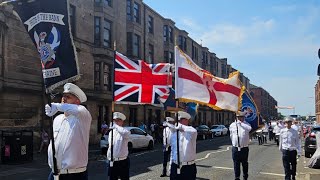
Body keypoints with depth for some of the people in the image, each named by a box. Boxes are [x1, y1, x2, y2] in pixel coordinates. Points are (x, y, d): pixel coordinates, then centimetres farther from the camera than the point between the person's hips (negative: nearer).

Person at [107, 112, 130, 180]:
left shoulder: (124, 132, -11)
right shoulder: (111, 132, 9)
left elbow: (126, 133, -39)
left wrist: (116, 126, -32)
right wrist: (108, 157, 16)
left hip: (123, 161, -6)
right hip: (112, 161, 6)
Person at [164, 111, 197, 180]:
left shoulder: (190, 132, -9)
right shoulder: (174, 134, 6)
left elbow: (194, 131, -36)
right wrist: (171, 166, 16)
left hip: (189, 167, -4)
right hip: (175, 167, 4)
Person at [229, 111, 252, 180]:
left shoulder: (246, 124, -5)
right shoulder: (232, 125, 3)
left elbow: (249, 128, -30)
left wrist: (240, 123, -26)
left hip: (244, 148, -1)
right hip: (235, 148, 1)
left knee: (245, 164, 14)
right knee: (236, 164, 6)